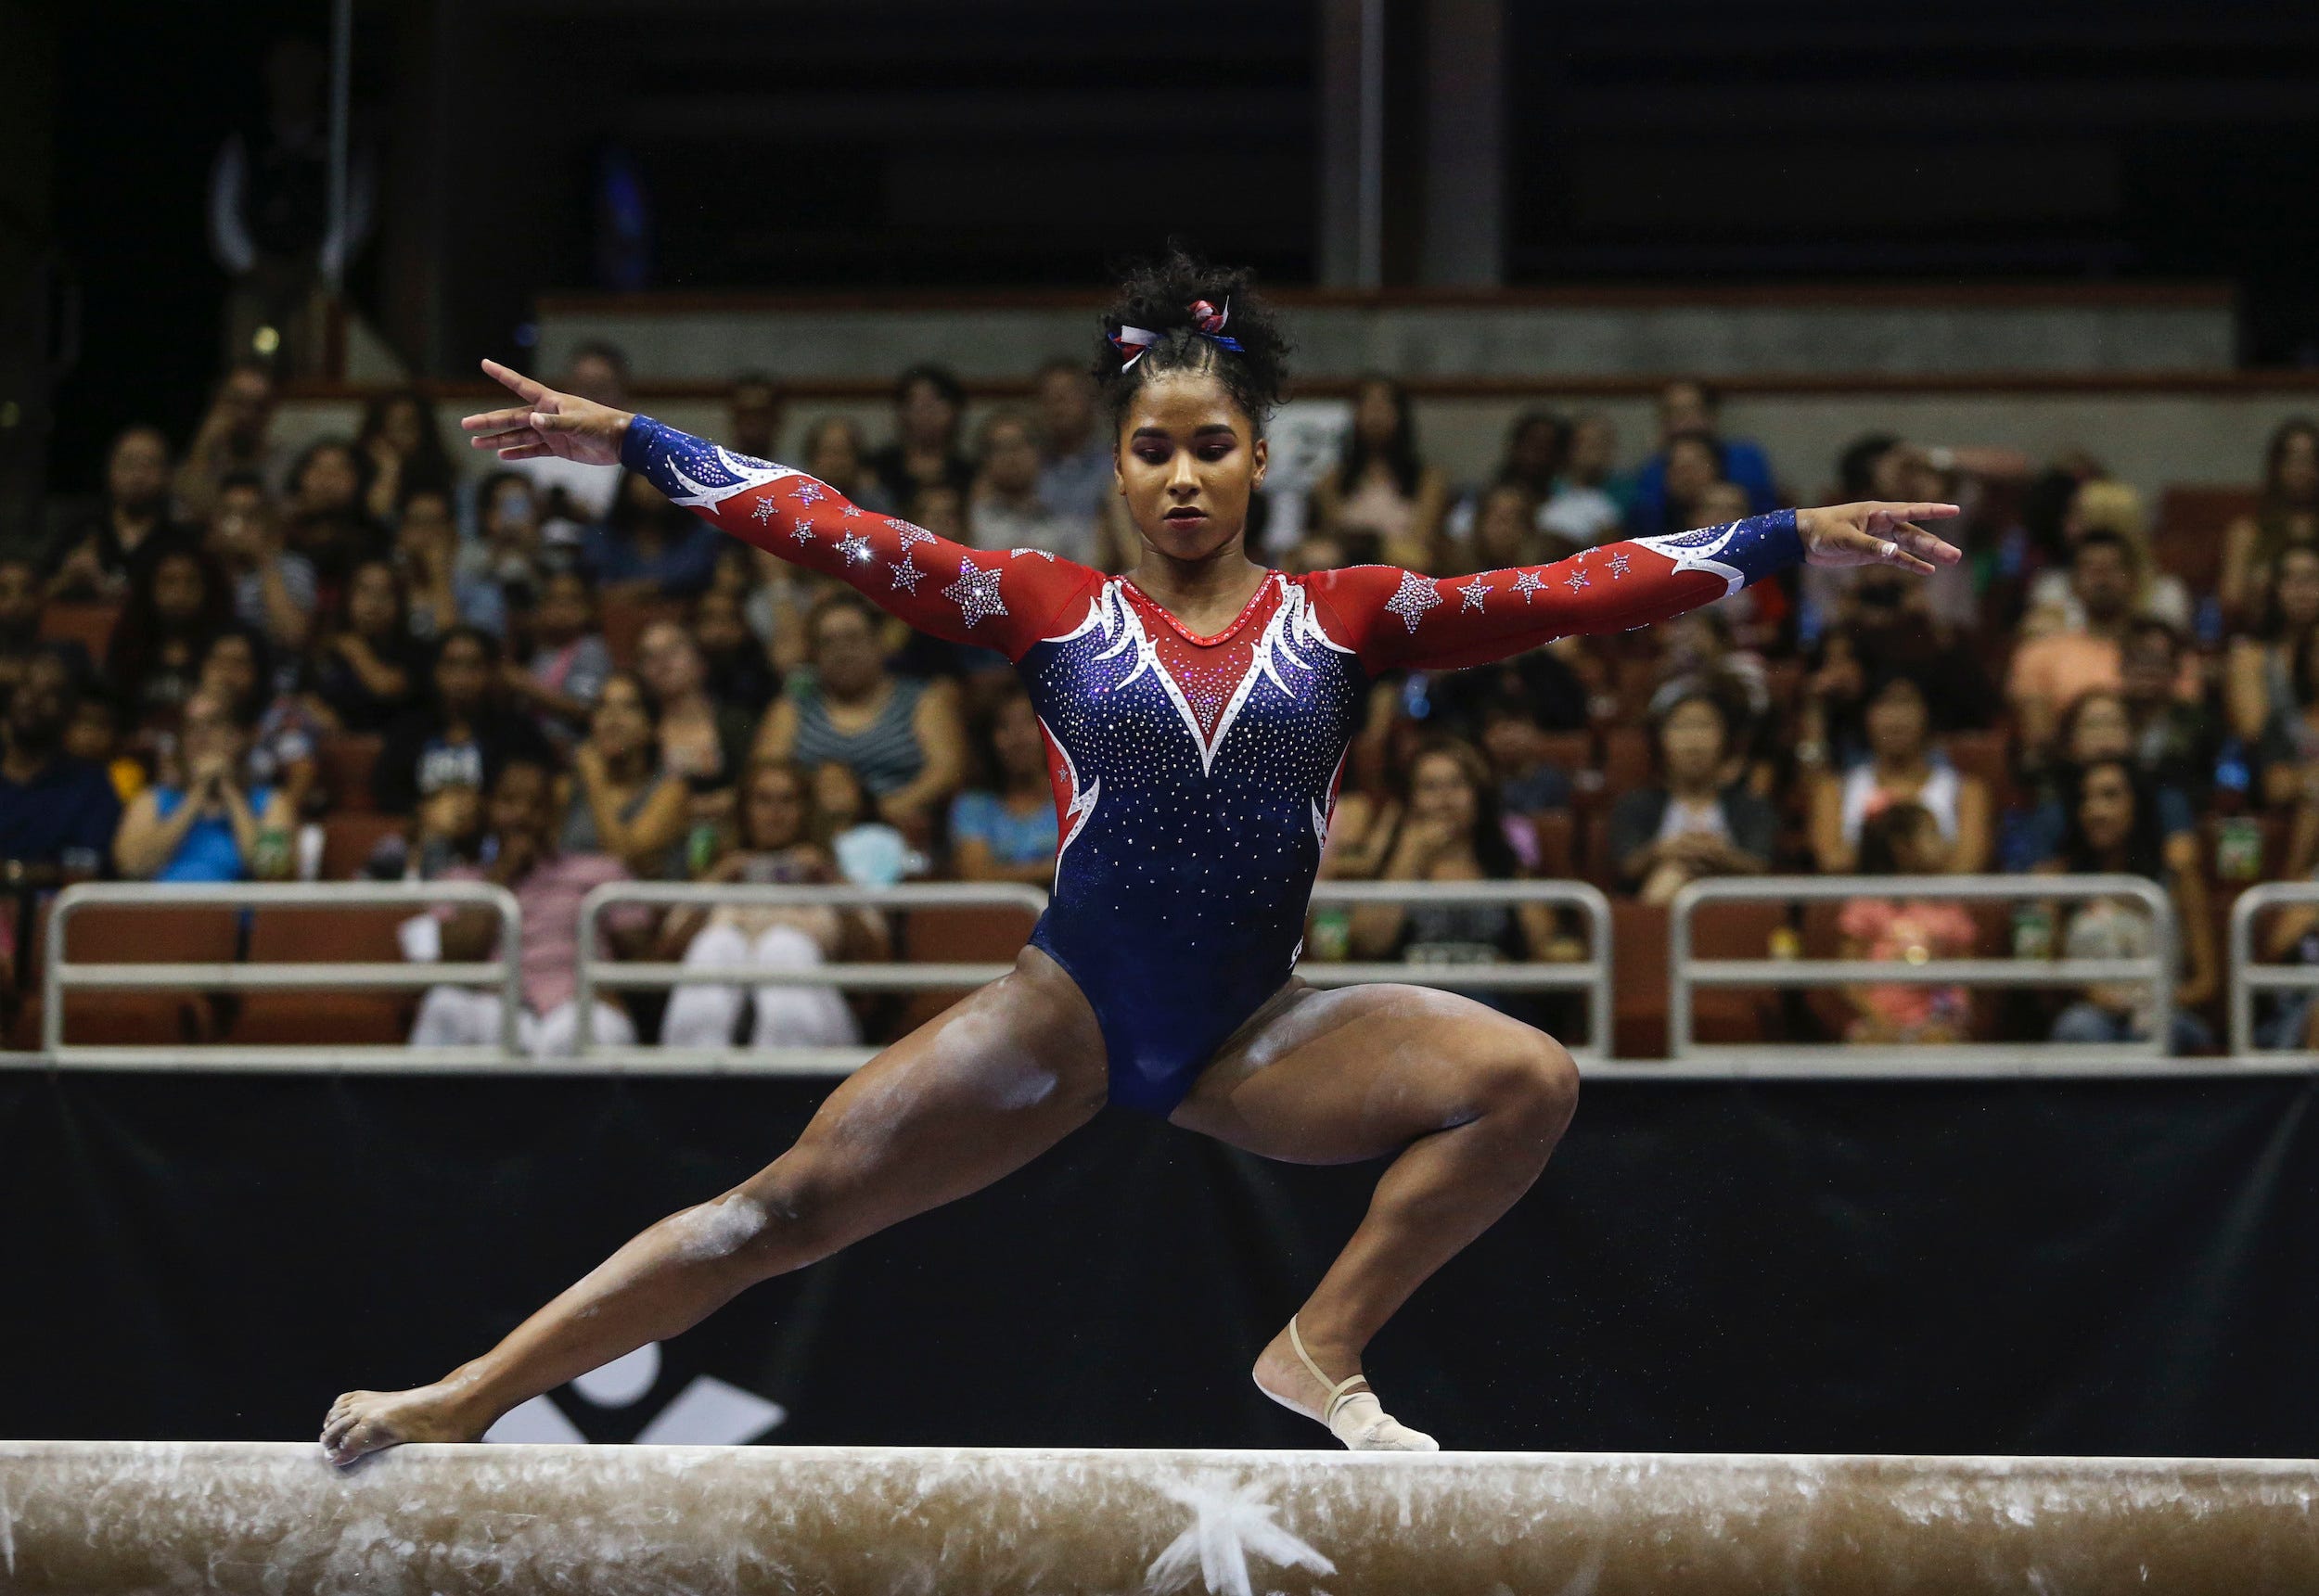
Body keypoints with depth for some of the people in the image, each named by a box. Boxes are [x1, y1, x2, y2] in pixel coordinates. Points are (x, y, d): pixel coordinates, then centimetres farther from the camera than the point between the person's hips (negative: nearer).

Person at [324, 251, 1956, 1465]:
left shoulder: (1347, 616, 3)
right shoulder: (1052, 610, 1)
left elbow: (1563, 593, -3)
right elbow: (840, 535, -3)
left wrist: (1793, 538, -10)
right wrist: (627, 440, -8)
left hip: (1259, 1030, 1)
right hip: (1072, 1010, -1)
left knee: (1531, 1083, -19)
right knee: (793, 1202, -9)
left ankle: (1321, 1351, -6)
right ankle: (460, 1403, -3)